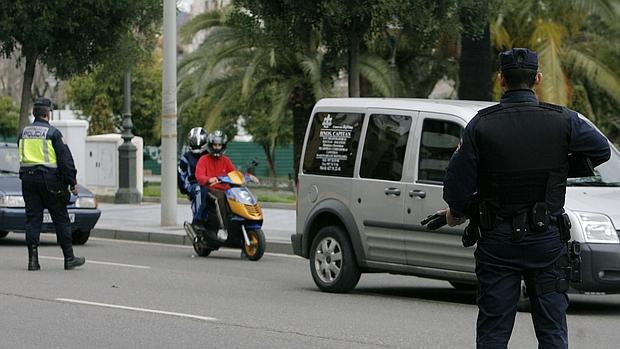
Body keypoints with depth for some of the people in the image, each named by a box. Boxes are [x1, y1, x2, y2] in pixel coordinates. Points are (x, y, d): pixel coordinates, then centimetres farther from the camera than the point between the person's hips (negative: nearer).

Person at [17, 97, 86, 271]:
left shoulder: (23, 133, 8)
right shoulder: (52, 132, -8)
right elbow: (65, 159, -8)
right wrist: (72, 182, -4)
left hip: (28, 179, 4)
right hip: (49, 179, -4)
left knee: (32, 219, 5)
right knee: (61, 220, 4)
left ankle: (33, 259, -2)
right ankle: (69, 258, 7)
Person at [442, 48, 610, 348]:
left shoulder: (481, 124, -8)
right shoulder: (562, 121, -5)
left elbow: (458, 182, -7)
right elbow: (601, 151, 9)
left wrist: (456, 214, 14)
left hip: (497, 241, 0)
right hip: (547, 240, 0)